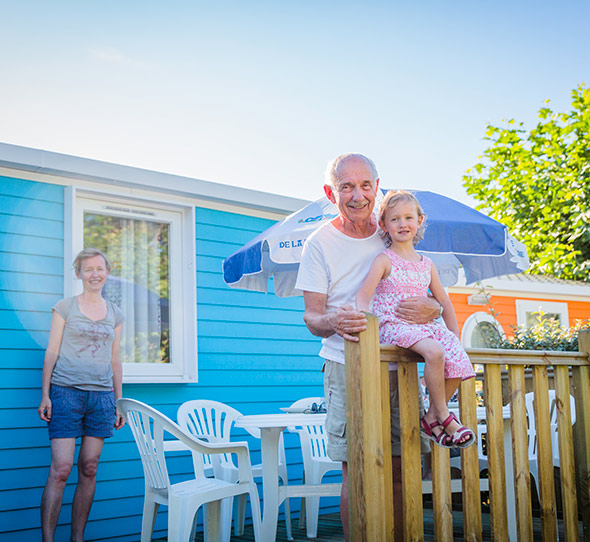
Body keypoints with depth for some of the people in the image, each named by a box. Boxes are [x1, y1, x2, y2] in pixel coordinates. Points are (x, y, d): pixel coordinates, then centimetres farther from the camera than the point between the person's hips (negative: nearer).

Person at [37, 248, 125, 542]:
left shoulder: (115, 314, 14)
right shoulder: (65, 307, 5)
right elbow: (52, 352, 3)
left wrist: (119, 402, 14)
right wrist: (45, 394, -4)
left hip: (101, 395, 3)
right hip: (67, 392, -3)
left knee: (89, 469, 4)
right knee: (60, 469, -9)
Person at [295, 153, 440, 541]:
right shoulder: (320, 243, -1)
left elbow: (432, 297, 12)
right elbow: (311, 316, -5)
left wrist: (431, 309, -14)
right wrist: (333, 322, -29)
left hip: (397, 366, 3)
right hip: (347, 367, -3)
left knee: (400, 467, 4)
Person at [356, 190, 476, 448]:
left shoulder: (426, 264, 16)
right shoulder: (384, 260, -1)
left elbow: (444, 302, 22)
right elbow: (363, 295, -13)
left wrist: (455, 336, 16)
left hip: (424, 325, 6)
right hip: (393, 326, -6)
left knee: (459, 358, -18)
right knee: (434, 351, -33)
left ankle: (431, 418, -3)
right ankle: (443, 417, -15)